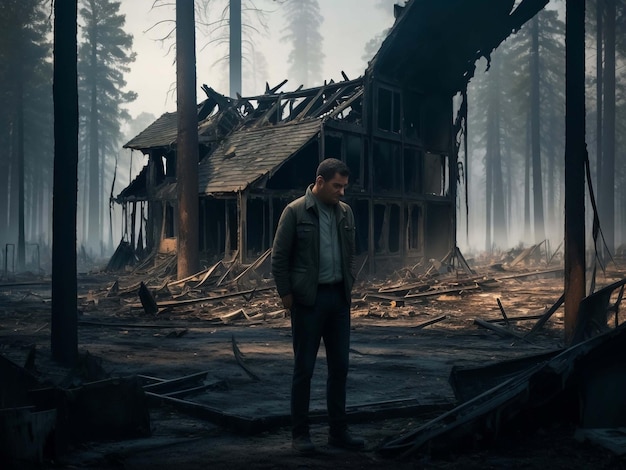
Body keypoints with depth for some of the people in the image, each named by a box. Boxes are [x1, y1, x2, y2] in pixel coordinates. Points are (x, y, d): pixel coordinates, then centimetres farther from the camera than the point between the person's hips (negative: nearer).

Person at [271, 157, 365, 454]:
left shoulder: (345, 212, 8)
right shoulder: (295, 212, -8)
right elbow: (279, 257, -7)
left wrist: (349, 286, 9)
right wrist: (286, 295, -7)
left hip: (339, 298, 5)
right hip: (308, 299, -5)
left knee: (339, 367, 9)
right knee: (304, 368, 2)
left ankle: (338, 431, 19)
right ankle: (300, 434, 12)